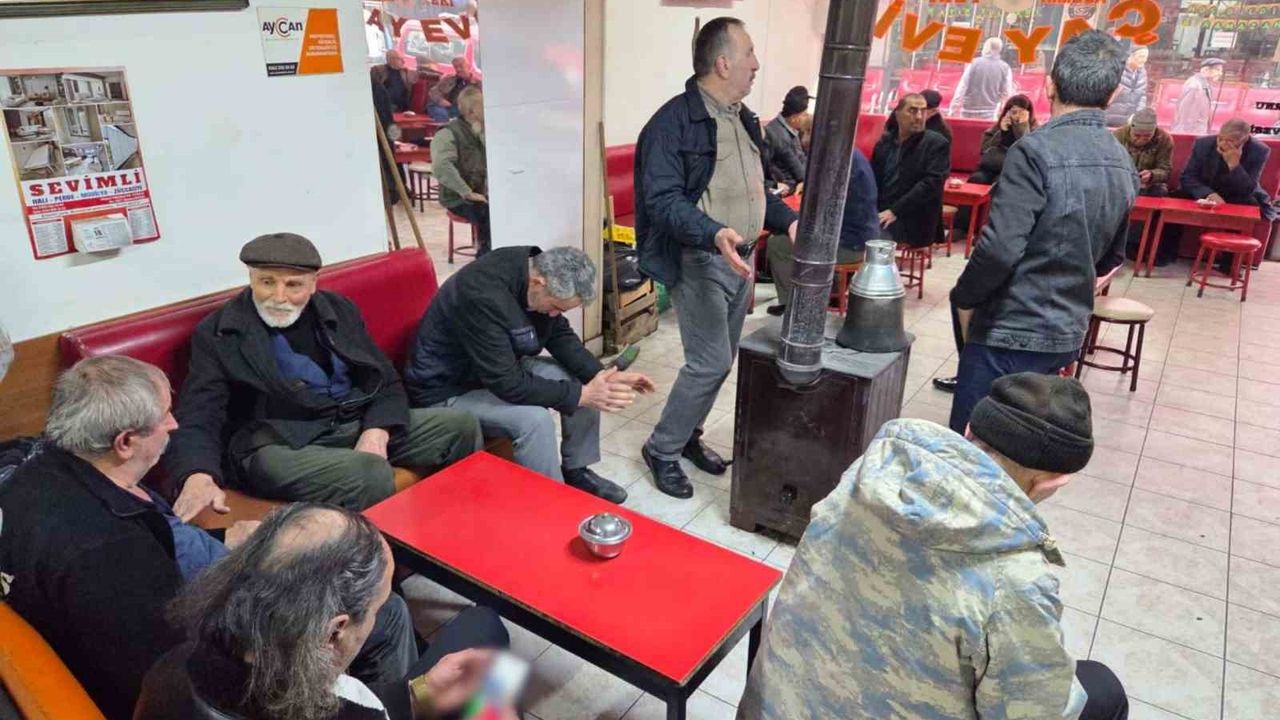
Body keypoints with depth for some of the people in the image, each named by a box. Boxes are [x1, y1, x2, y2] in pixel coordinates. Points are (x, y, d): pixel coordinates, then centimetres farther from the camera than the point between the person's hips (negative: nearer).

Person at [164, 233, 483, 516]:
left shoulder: (339, 310, 11)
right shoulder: (217, 334, -2)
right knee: (370, 473, -35)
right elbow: (199, 418, -10)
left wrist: (376, 432, -10)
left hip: (361, 424, 6)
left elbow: (386, 382, 11)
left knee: (462, 426, -7)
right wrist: (199, 477, -33)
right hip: (280, 443, -5)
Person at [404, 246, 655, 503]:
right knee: (535, 419, -30)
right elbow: (506, 383, -34)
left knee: (584, 382, -4)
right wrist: (581, 395, -30)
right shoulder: (483, 296, -35)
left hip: (504, 367, 8)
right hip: (448, 390, -8)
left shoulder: (538, 271, -11)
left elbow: (561, 336, 1)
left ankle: (575, 471, 13)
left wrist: (601, 375, -14)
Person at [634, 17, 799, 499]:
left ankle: (687, 435, 32)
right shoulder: (674, 120, -15)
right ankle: (662, 450, 9)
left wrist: (788, 220, 7)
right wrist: (713, 233, -37)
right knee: (711, 361, -10)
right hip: (698, 261, -8)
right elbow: (663, 199, -23)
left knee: (721, 360, 13)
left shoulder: (743, 118, 12)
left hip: (740, 259, 9)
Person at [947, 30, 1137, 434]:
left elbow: (1000, 248, -23)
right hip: (1068, 333, 8)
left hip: (1011, 332, -8)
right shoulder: (1123, 164, 9)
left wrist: (964, 300, -8)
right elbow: (1111, 257, 18)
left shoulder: (1037, 150, -17)